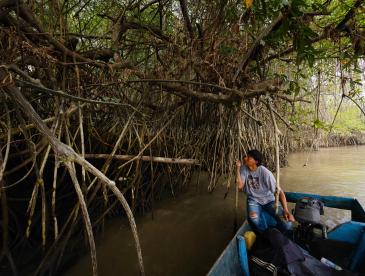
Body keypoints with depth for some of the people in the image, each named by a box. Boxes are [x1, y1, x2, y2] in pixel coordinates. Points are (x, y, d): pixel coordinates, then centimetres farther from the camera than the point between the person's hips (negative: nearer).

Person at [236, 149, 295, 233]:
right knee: (253, 219, -33)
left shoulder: (265, 173, -19)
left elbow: (279, 191, -16)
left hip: (268, 200, -1)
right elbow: (240, 186, -18)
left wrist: (286, 210, -27)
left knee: (287, 225, -22)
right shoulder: (243, 168, -8)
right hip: (254, 200, 1)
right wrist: (238, 168, -19)